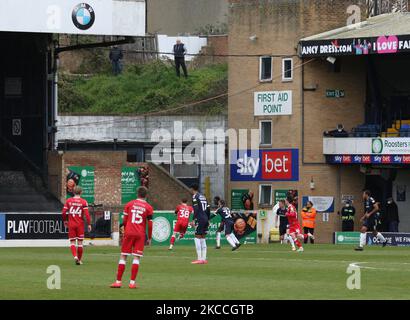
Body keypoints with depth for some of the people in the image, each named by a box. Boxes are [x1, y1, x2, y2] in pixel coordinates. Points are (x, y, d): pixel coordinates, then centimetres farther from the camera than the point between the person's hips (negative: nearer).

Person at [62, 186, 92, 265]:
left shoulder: (68, 201, 0)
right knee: (80, 242, 10)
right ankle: (79, 259, 15)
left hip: (71, 224, 1)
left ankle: (75, 256, -18)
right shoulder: (83, 202, -5)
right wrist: (89, 224, -4)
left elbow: (64, 212, -2)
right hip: (80, 224, -1)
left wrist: (65, 221, 15)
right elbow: (87, 214, -11)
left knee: (72, 242, 6)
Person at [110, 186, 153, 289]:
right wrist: (149, 238, 8)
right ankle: (132, 282, -5)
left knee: (123, 256, 6)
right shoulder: (148, 207, 2)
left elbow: (124, 220, 6)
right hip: (141, 234, -1)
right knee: (136, 257, 0)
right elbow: (150, 224, -1)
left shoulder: (129, 204, 6)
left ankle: (118, 281, 4)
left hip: (129, 233, 1)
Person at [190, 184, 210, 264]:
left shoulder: (195, 197, -6)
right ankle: (204, 259, 10)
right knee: (203, 238, 11)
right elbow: (208, 209, 18)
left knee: (197, 237, -7)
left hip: (200, 219, -8)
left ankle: (199, 259, -12)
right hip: (205, 219, 8)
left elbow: (196, 209, -16)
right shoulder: (203, 197, 18)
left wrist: (194, 220, -17)